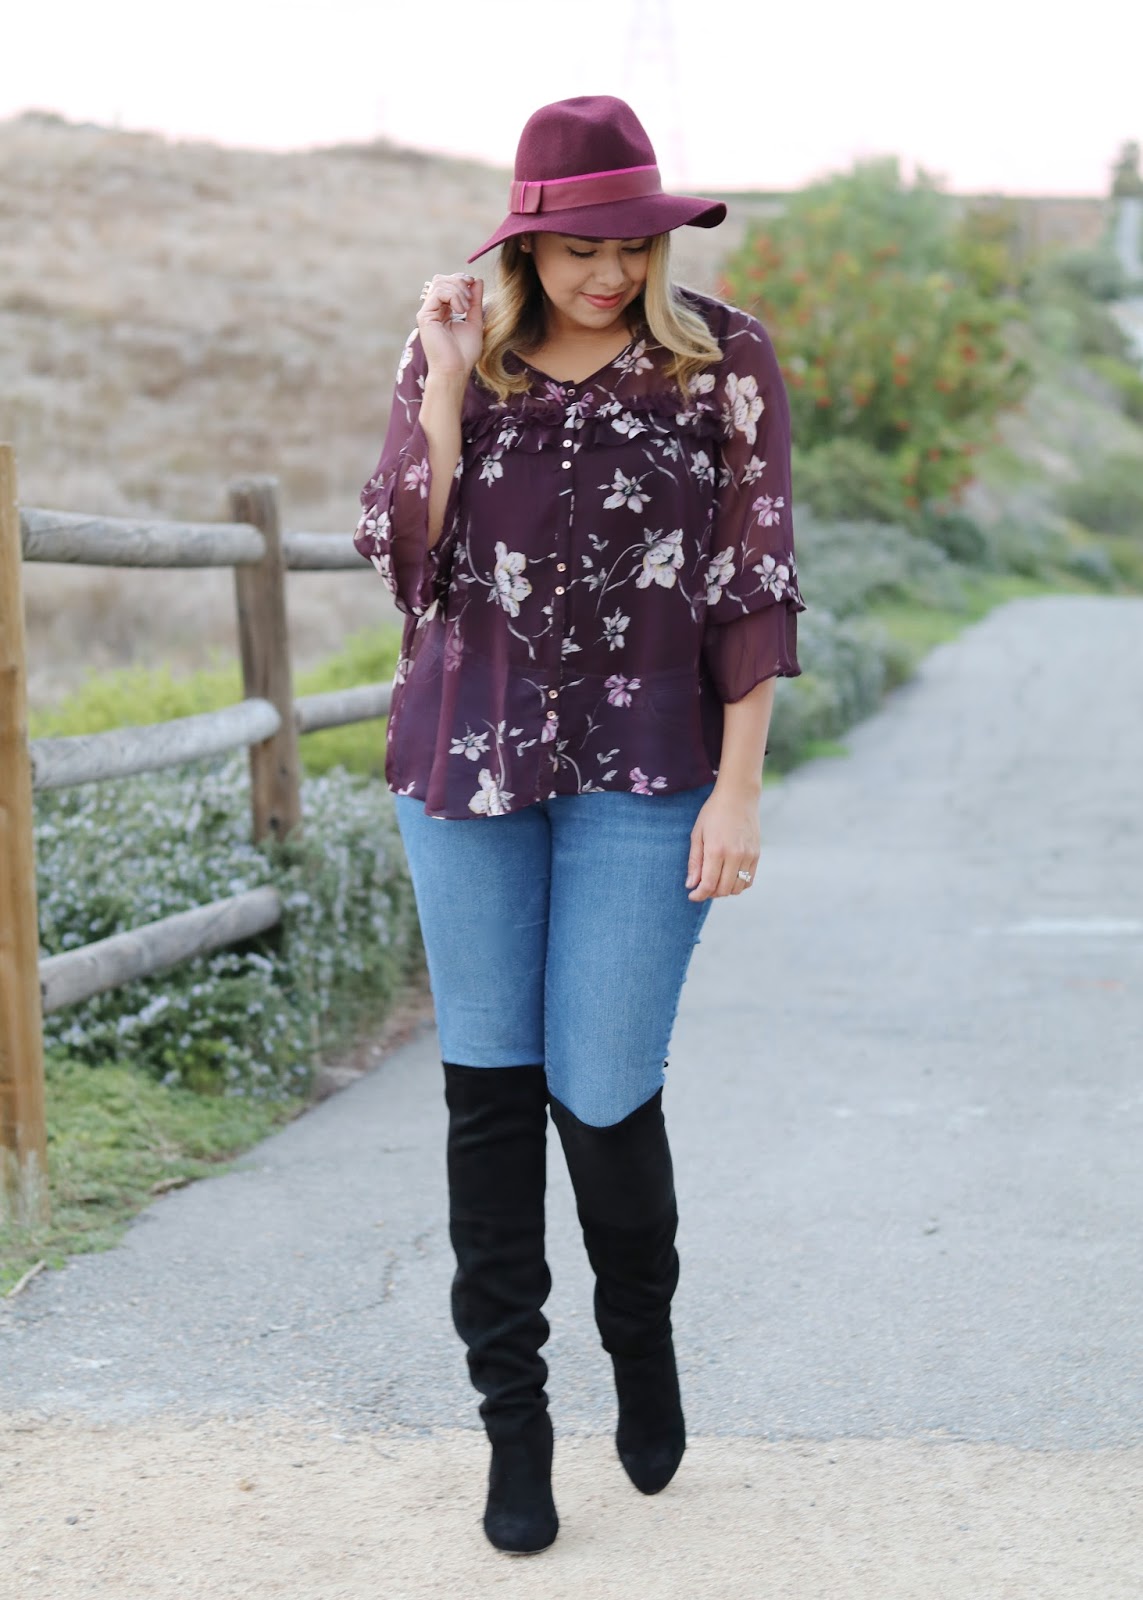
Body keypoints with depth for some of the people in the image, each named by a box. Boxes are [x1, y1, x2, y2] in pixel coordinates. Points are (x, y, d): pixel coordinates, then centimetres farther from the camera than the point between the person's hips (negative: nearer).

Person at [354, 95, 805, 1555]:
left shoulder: (722, 360, -1)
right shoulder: (453, 355, 5)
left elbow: (756, 581, -1)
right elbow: (405, 561, -2)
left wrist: (739, 789, -5)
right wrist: (448, 389, -11)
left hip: (644, 771, -2)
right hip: (470, 760, 3)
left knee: (602, 1091, -4)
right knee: (488, 1085, 4)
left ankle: (643, 1340, 28)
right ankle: (511, 1420, 17)